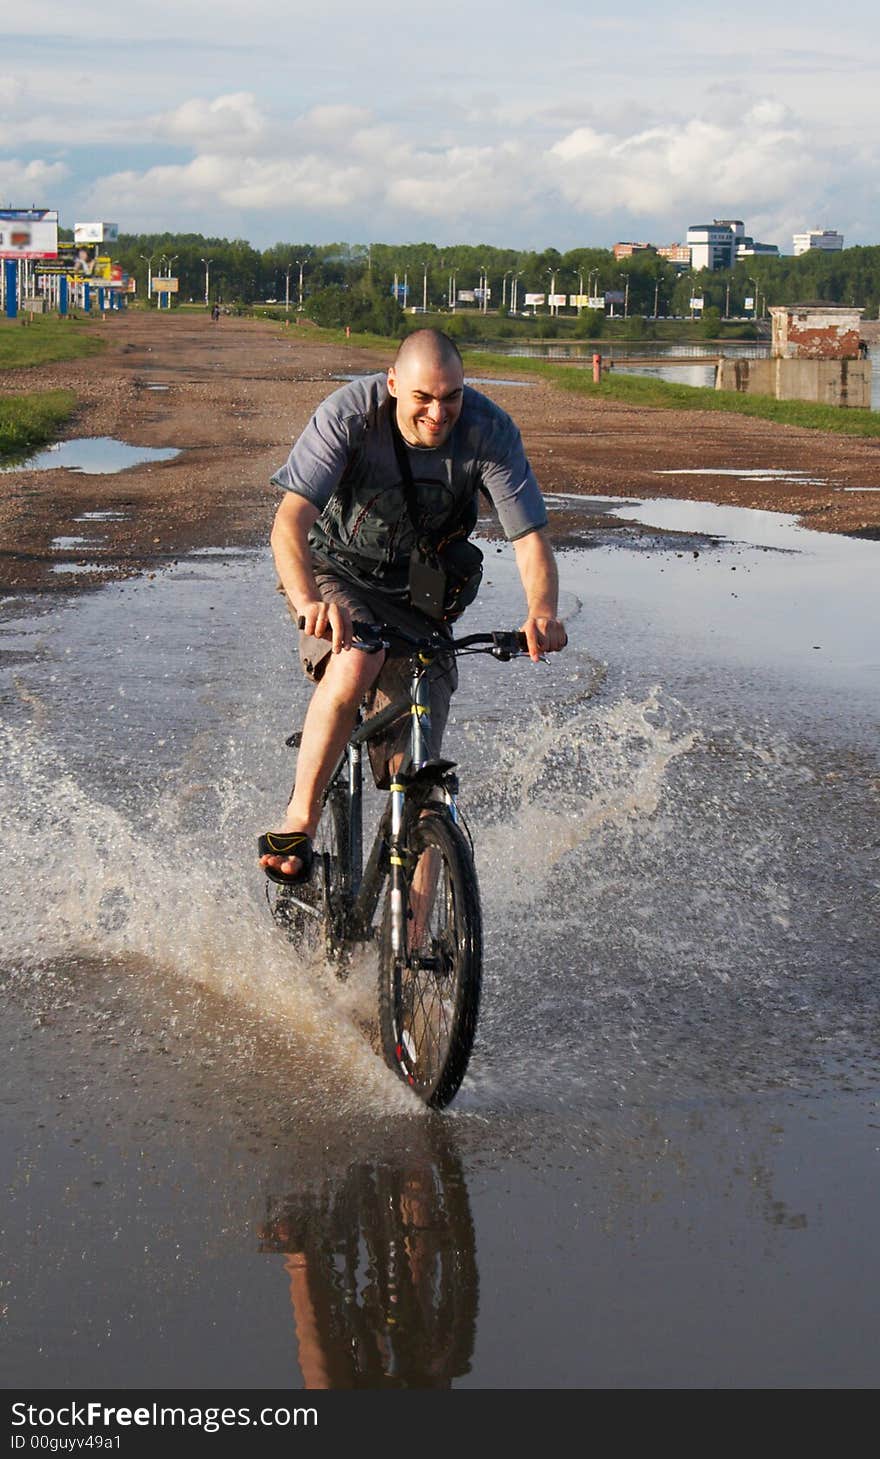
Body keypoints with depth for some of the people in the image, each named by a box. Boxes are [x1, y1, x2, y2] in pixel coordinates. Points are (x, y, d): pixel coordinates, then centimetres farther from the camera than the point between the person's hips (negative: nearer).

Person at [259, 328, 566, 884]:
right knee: (356, 665, -37)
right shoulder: (349, 413, -25)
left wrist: (542, 612, -44)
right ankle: (299, 820, -21)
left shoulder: (490, 431, -20)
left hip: (418, 597, 2)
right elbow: (291, 520, -32)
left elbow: (530, 535, -23)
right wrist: (308, 601, -52)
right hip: (337, 573, -1)